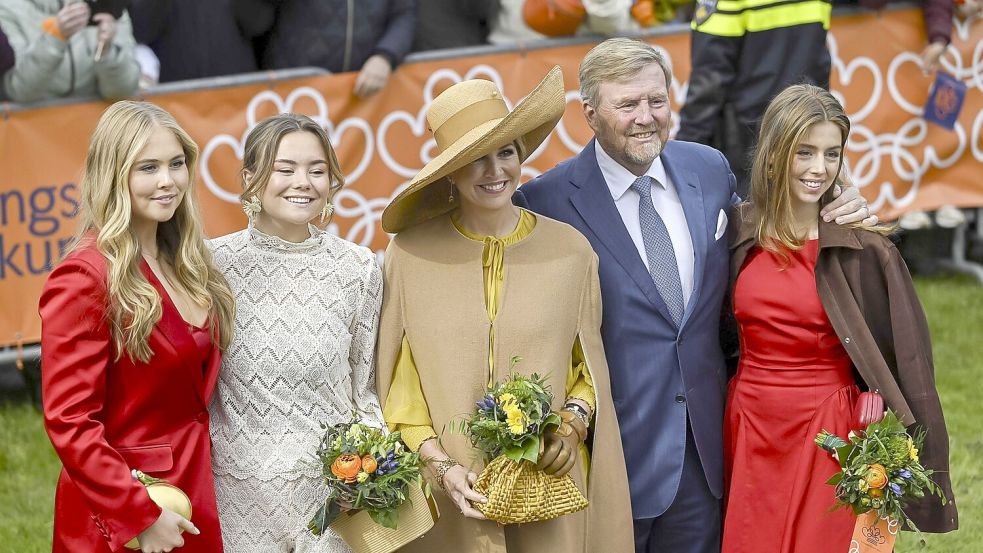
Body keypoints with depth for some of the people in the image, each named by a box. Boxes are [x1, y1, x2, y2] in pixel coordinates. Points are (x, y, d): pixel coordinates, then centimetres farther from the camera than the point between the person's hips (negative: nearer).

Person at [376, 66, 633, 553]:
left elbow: (589, 369, 8)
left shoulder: (570, 251, 0)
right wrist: (439, 464, -11)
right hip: (445, 496, -1)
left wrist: (571, 426, -9)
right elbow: (397, 384, 0)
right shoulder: (411, 256, -3)